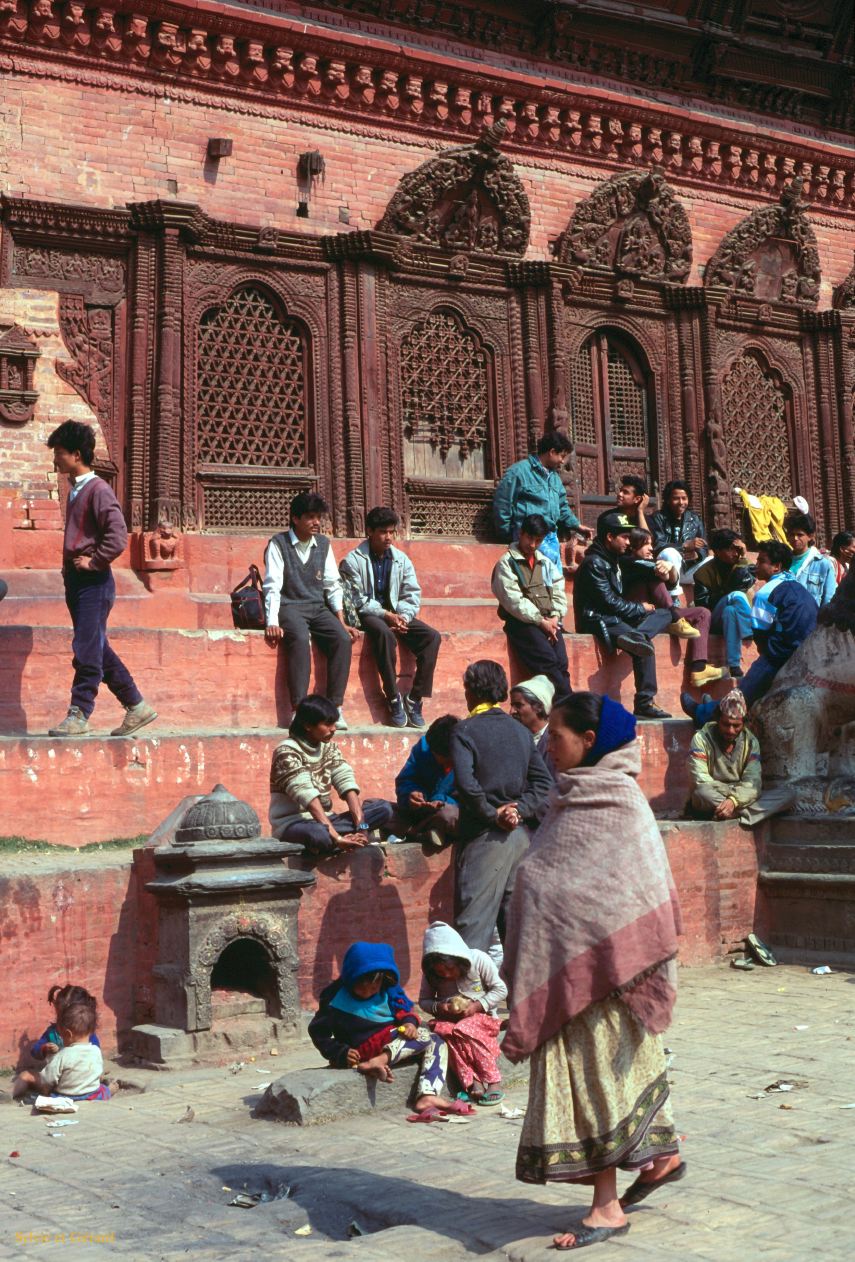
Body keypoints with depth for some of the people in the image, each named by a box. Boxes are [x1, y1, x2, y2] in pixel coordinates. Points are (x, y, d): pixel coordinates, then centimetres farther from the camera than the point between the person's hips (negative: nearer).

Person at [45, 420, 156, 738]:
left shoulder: (98, 490, -12)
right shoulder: (75, 489, 15)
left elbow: (118, 536, -22)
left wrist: (93, 562, -15)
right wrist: (70, 566, 14)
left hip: (93, 581, -10)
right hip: (76, 580, 10)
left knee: (87, 649, -6)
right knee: (98, 649, 12)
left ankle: (79, 715, -2)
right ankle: (137, 706, 19)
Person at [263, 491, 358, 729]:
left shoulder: (323, 544, 12)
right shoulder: (279, 544, -2)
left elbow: (333, 585, 12)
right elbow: (272, 587, -9)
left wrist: (342, 623, 3)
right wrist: (272, 623, -22)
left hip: (318, 608, 5)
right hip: (289, 607, -5)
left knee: (343, 639, -24)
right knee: (300, 639, -36)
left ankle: (334, 707, -22)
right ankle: (299, 708, -36)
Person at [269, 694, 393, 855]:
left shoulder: (329, 747, 8)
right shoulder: (287, 751, -16)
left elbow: (346, 783, -3)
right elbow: (307, 796, -27)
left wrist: (361, 826, -19)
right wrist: (337, 838, -35)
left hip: (324, 820, 8)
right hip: (292, 824, -8)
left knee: (384, 808, -7)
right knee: (318, 834, -43)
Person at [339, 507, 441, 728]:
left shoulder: (401, 559, 9)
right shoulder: (353, 561, -5)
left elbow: (413, 594, 6)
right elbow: (356, 600, -11)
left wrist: (403, 617, -13)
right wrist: (386, 615, -20)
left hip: (396, 613, 5)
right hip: (367, 614, -5)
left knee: (432, 637, -19)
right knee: (385, 633, -39)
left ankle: (414, 700, -19)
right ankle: (393, 699, -30)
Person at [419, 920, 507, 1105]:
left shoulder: (478, 960, -12)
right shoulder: (430, 973, -3)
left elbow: (501, 990, -6)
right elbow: (423, 1001, 8)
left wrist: (477, 1006, -18)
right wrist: (438, 1007, -14)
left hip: (481, 1016, -3)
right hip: (449, 1019, 3)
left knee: (463, 1030, -35)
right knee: (444, 1031, -32)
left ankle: (492, 1082, -26)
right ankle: (472, 1082, -31)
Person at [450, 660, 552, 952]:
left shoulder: (465, 730, -7)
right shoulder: (520, 730, 12)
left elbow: (466, 784, -21)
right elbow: (543, 782, 6)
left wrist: (493, 815, -10)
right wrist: (519, 810, -4)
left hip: (484, 837, -6)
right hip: (520, 835, 6)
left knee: (474, 924, -5)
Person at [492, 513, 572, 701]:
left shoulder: (546, 563, 21)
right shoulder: (506, 563, 3)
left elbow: (559, 593, 16)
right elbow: (514, 600, -7)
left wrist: (555, 618, -3)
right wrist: (540, 621, -12)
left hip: (549, 622, 5)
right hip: (522, 622, -5)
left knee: (561, 662, -18)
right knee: (548, 661, -25)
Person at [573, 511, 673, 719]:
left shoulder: (613, 559, 18)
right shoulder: (594, 563, -13)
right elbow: (608, 602, -17)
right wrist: (640, 608, -5)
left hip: (615, 618, 10)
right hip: (597, 621, -10)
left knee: (665, 614, -5)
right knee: (646, 647, -27)